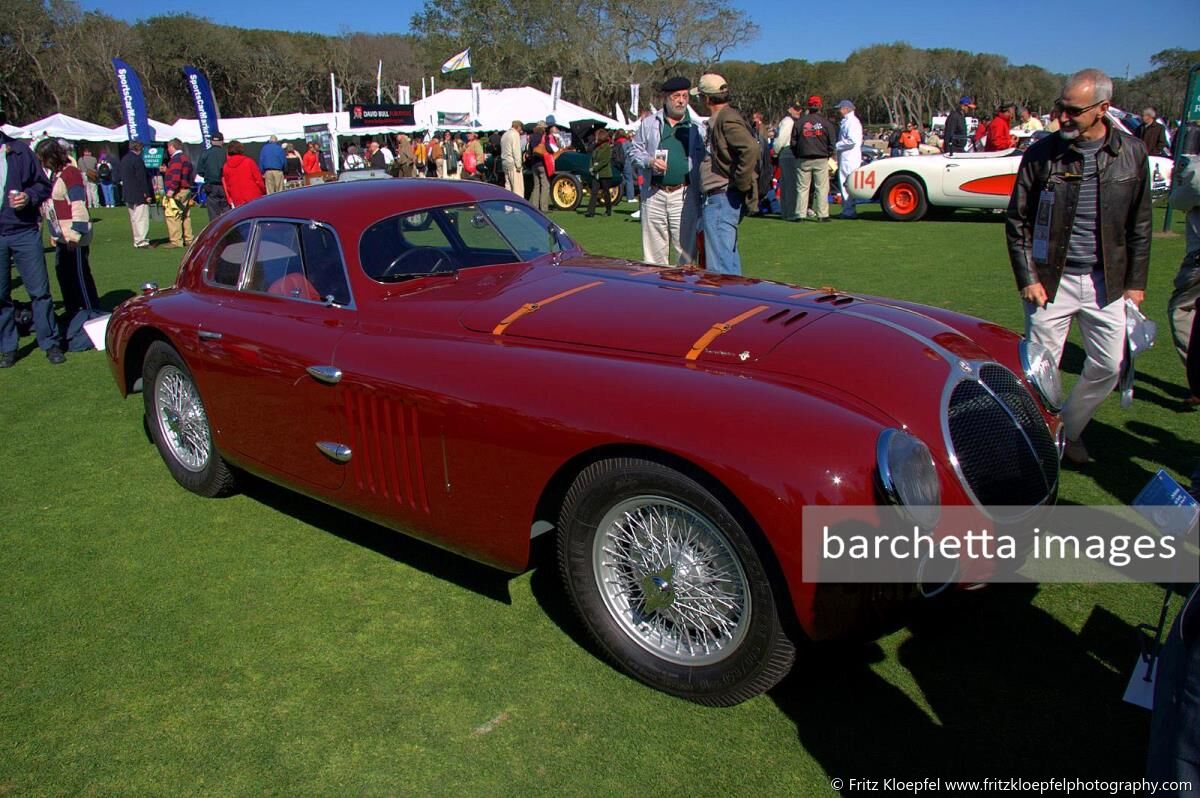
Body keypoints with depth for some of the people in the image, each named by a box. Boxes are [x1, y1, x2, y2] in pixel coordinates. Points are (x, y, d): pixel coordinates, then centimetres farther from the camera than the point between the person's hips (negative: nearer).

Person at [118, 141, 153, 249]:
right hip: (139, 195, -9)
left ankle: (137, 241, 19)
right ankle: (141, 241, -9)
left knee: (134, 219, 14)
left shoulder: (123, 160, 13)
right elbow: (142, 179, -18)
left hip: (128, 195, 9)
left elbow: (119, 176, 18)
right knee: (142, 219, -7)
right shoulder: (137, 160, -15)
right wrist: (147, 194, -16)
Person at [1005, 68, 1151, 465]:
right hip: (1051, 279, -2)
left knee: (1108, 367, 7)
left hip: (1106, 281, 3)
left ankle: (1068, 431, 29)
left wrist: (1136, 281, 5)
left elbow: (1140, 224, 7)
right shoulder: (1042, 153, -6)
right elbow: (1017, 221, -1)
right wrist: (1026, 278, -7)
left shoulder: (1131, 154, 0)